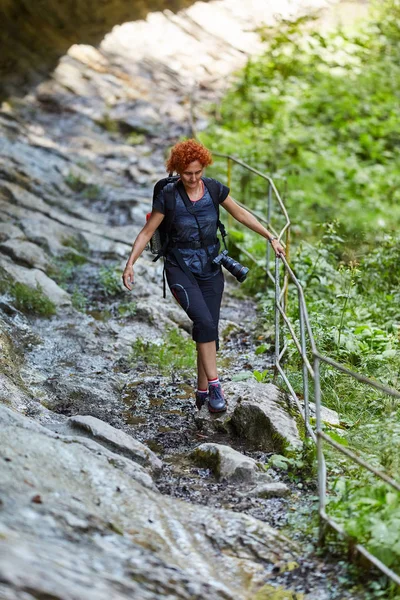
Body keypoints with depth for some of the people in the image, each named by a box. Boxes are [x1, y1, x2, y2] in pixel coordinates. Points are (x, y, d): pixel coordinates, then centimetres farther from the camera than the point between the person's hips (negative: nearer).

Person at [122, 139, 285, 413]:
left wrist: (271, 237, 3)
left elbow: (241, 214, 6)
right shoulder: (168, 196, -12)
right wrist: (130, 263, -16)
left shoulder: (214, 189, -5)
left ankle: (203, 391, 15)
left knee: (209, 328, 3)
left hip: (210, 269, 4)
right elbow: (147, 232, -7)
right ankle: (214, 385, -18)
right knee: (204, 321, -23)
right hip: (181, 269, -4)